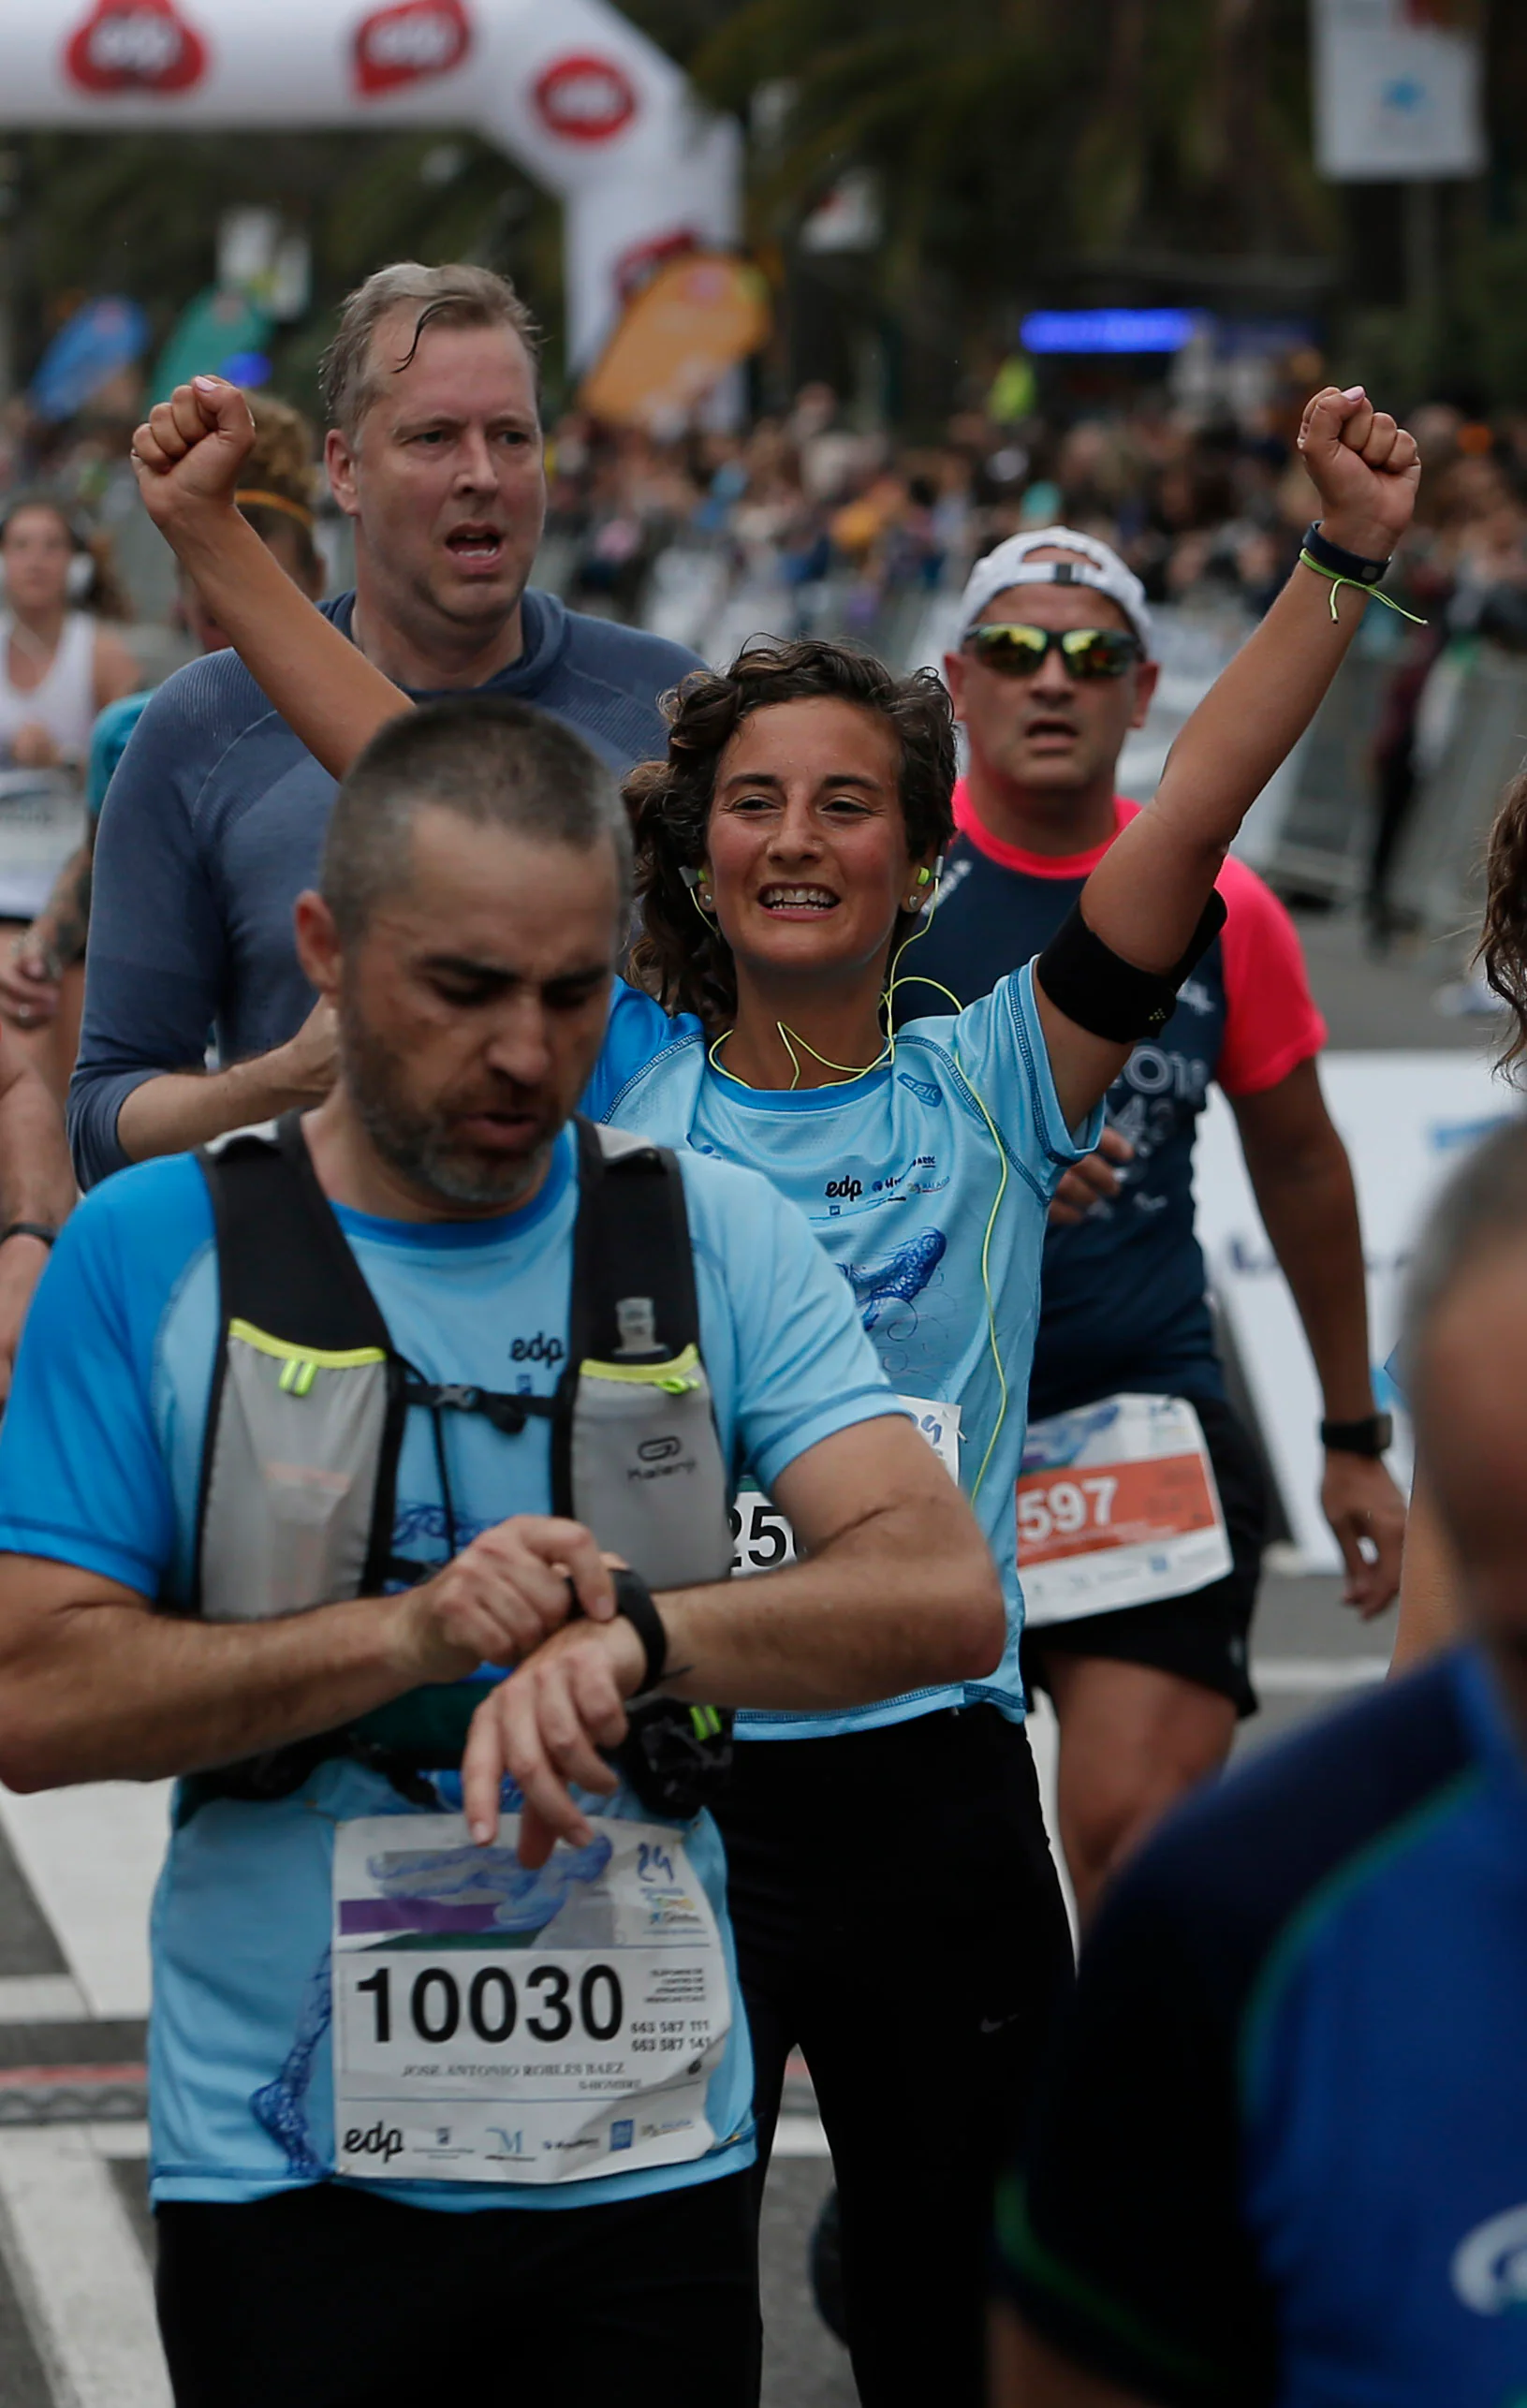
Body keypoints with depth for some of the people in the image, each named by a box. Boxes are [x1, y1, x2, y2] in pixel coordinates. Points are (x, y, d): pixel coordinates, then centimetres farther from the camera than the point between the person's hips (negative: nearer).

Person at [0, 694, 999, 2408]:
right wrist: (414, 1633, -21)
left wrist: (630, 1633, -26)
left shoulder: (717, 1245, 2)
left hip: (650, 2157, 2)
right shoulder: (157, 1254, -3)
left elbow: (947, 1599, -9)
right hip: (291, 2176, -1)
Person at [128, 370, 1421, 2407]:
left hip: (937, 1782, 0)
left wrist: (1350, 562, -18)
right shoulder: (618, 1086, 2)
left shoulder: (991, 1090, 2)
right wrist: (213, 537, -9)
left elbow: (1198, 807, -8)